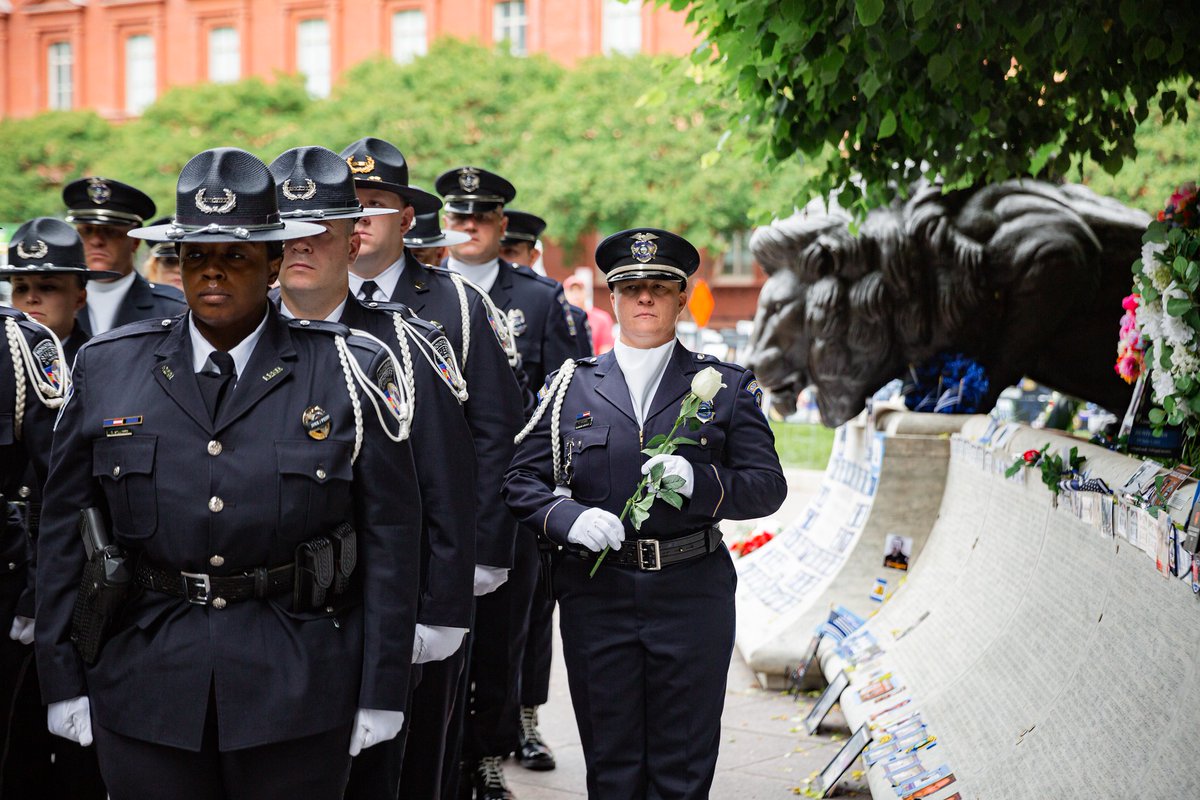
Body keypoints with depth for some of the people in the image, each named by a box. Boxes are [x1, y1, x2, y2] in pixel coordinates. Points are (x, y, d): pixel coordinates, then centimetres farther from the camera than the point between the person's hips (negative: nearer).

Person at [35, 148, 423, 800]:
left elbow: (389, 538, -2)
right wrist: (63, 683, 4)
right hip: (143, 693, 2)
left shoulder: (350, 371, -2)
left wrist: (380, 695, -4)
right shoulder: (106, 368, 5)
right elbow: (65, 534, 7)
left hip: (299, 694, -1)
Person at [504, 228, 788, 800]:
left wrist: (698, 481, -18)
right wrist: (568, 518, -14)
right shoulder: (572, 386, 9)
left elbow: (767, 487, 1)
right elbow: (523, 480, 6)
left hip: (692, 595, -1)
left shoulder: (727, 386, 7)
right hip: (595, 595, 1)